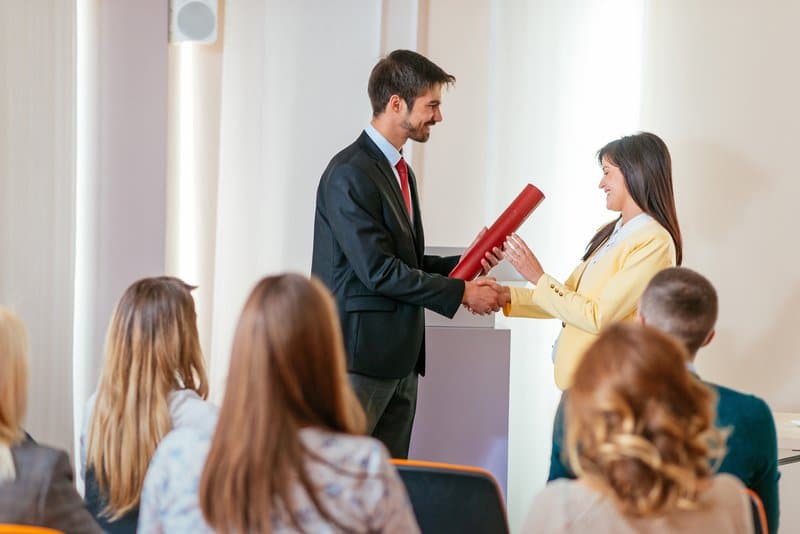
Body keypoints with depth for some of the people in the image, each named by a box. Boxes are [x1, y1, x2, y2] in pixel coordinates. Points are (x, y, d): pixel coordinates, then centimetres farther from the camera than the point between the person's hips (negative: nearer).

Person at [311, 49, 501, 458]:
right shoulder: (350, 174, -14)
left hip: (399, 359, 10)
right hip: (358, 357, -10)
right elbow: (378, 270, -19)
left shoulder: (400, 172, 17)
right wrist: (460, 293, -13)